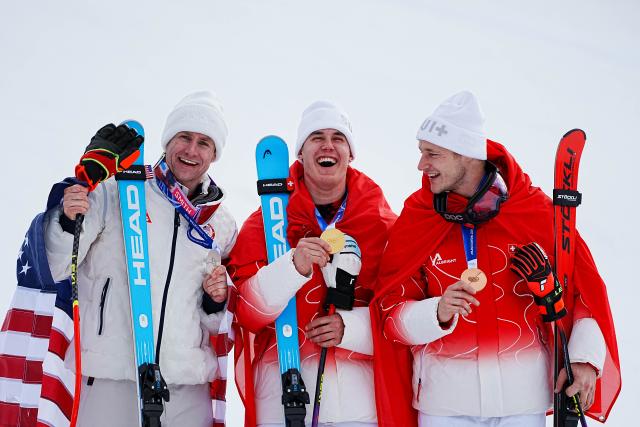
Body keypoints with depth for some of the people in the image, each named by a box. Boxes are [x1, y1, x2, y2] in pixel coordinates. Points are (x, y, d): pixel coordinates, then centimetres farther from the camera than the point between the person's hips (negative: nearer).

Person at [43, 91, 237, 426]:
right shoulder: (115, 193, 2)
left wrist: (217, 302, -1)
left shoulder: (223, 224, 14)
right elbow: (53, 269, -1)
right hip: (110, 378, -3)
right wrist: (67, 222, -18)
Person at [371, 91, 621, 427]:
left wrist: (585, 356, -8)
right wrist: (437, 314, -22)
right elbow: (391, 312, -2)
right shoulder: (415, 220, -1)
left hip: (522, 398, 0)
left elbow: (583, 285, 4)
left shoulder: (537, 212, -3)